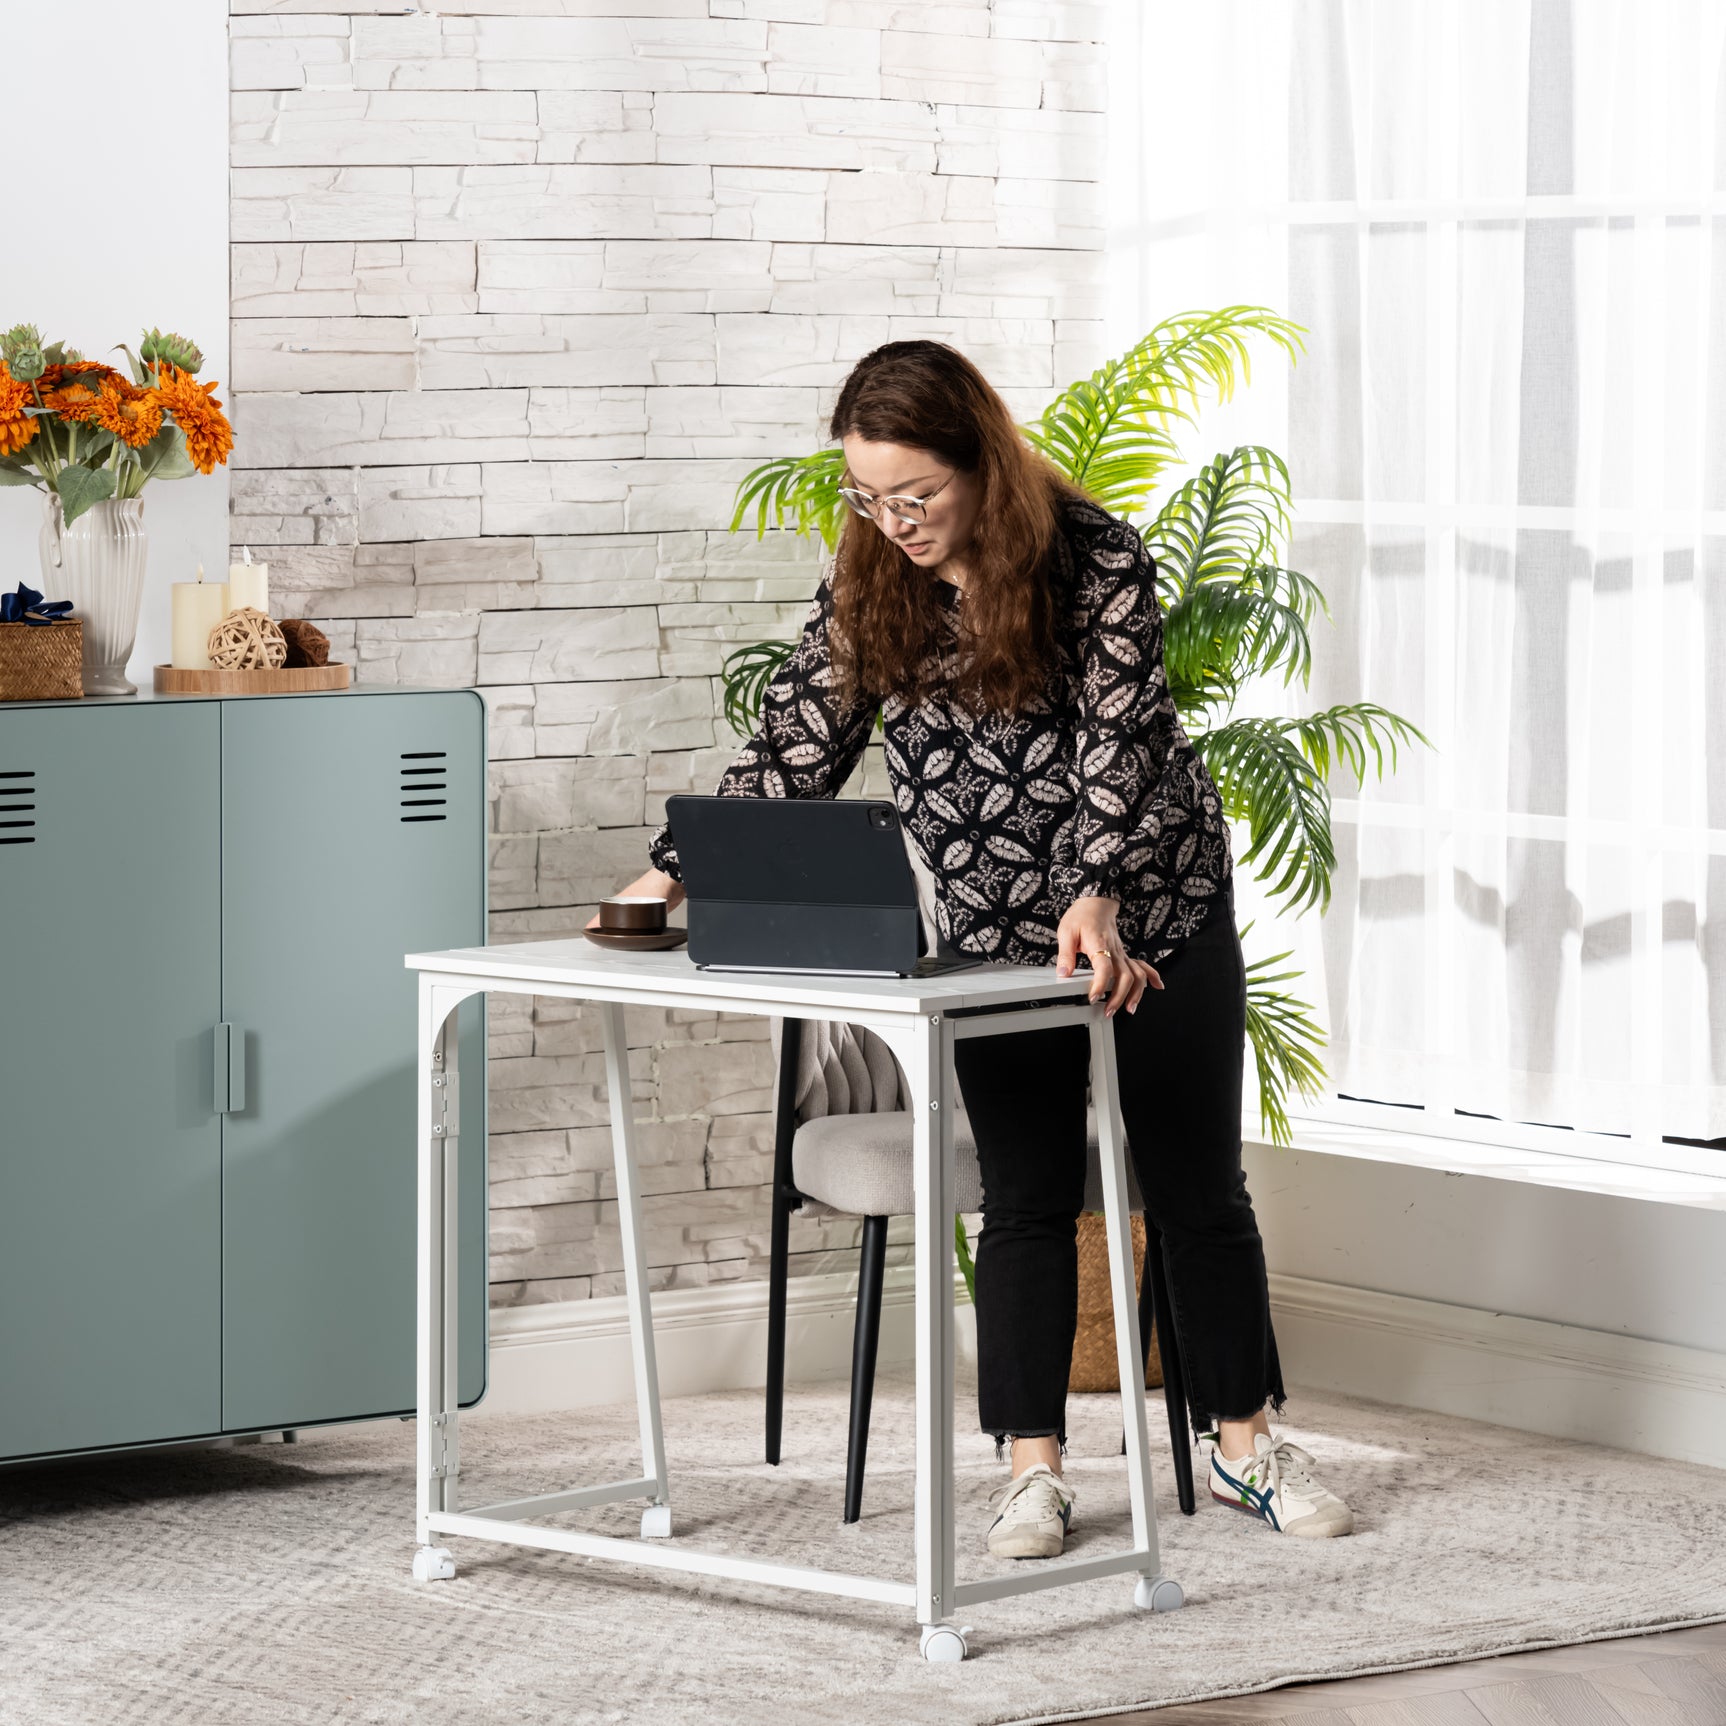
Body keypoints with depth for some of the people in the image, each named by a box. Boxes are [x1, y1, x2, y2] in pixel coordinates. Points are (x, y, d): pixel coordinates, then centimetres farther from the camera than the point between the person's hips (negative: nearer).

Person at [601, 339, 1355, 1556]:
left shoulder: (1099, 561, -18)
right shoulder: (867, 588, -5)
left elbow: (1119, 740, -26)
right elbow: (794, 750, -3)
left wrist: (1099, 897, -40)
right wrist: (678, 871, -12)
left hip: (1159, 912, -2)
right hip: (999, 933, 3)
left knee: (1198, 1182, 6)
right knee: (1027, 1196, 0)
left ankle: (1245, 1440, 19)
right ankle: (1034, 1466, 6)